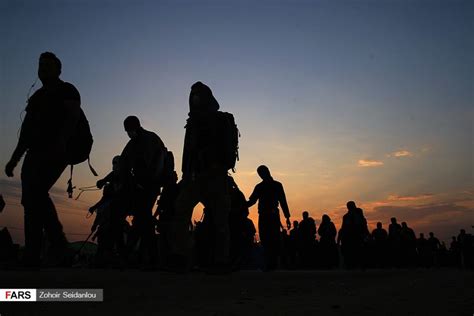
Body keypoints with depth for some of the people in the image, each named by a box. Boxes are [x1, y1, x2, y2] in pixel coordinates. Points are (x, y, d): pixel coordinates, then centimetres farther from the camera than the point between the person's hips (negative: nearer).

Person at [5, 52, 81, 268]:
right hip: (35, 153, 8)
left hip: (55, 151, -8)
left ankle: (32, 258, -22)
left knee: (35, 194, -24)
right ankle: (59, 249, 1)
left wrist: (61, 142, -29)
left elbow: (73, 116, -12)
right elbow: (26, 129, 25)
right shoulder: (37, 96, 28)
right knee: (31, 200, -1)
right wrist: (15, 159, 19)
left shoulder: (66, 90, 6)